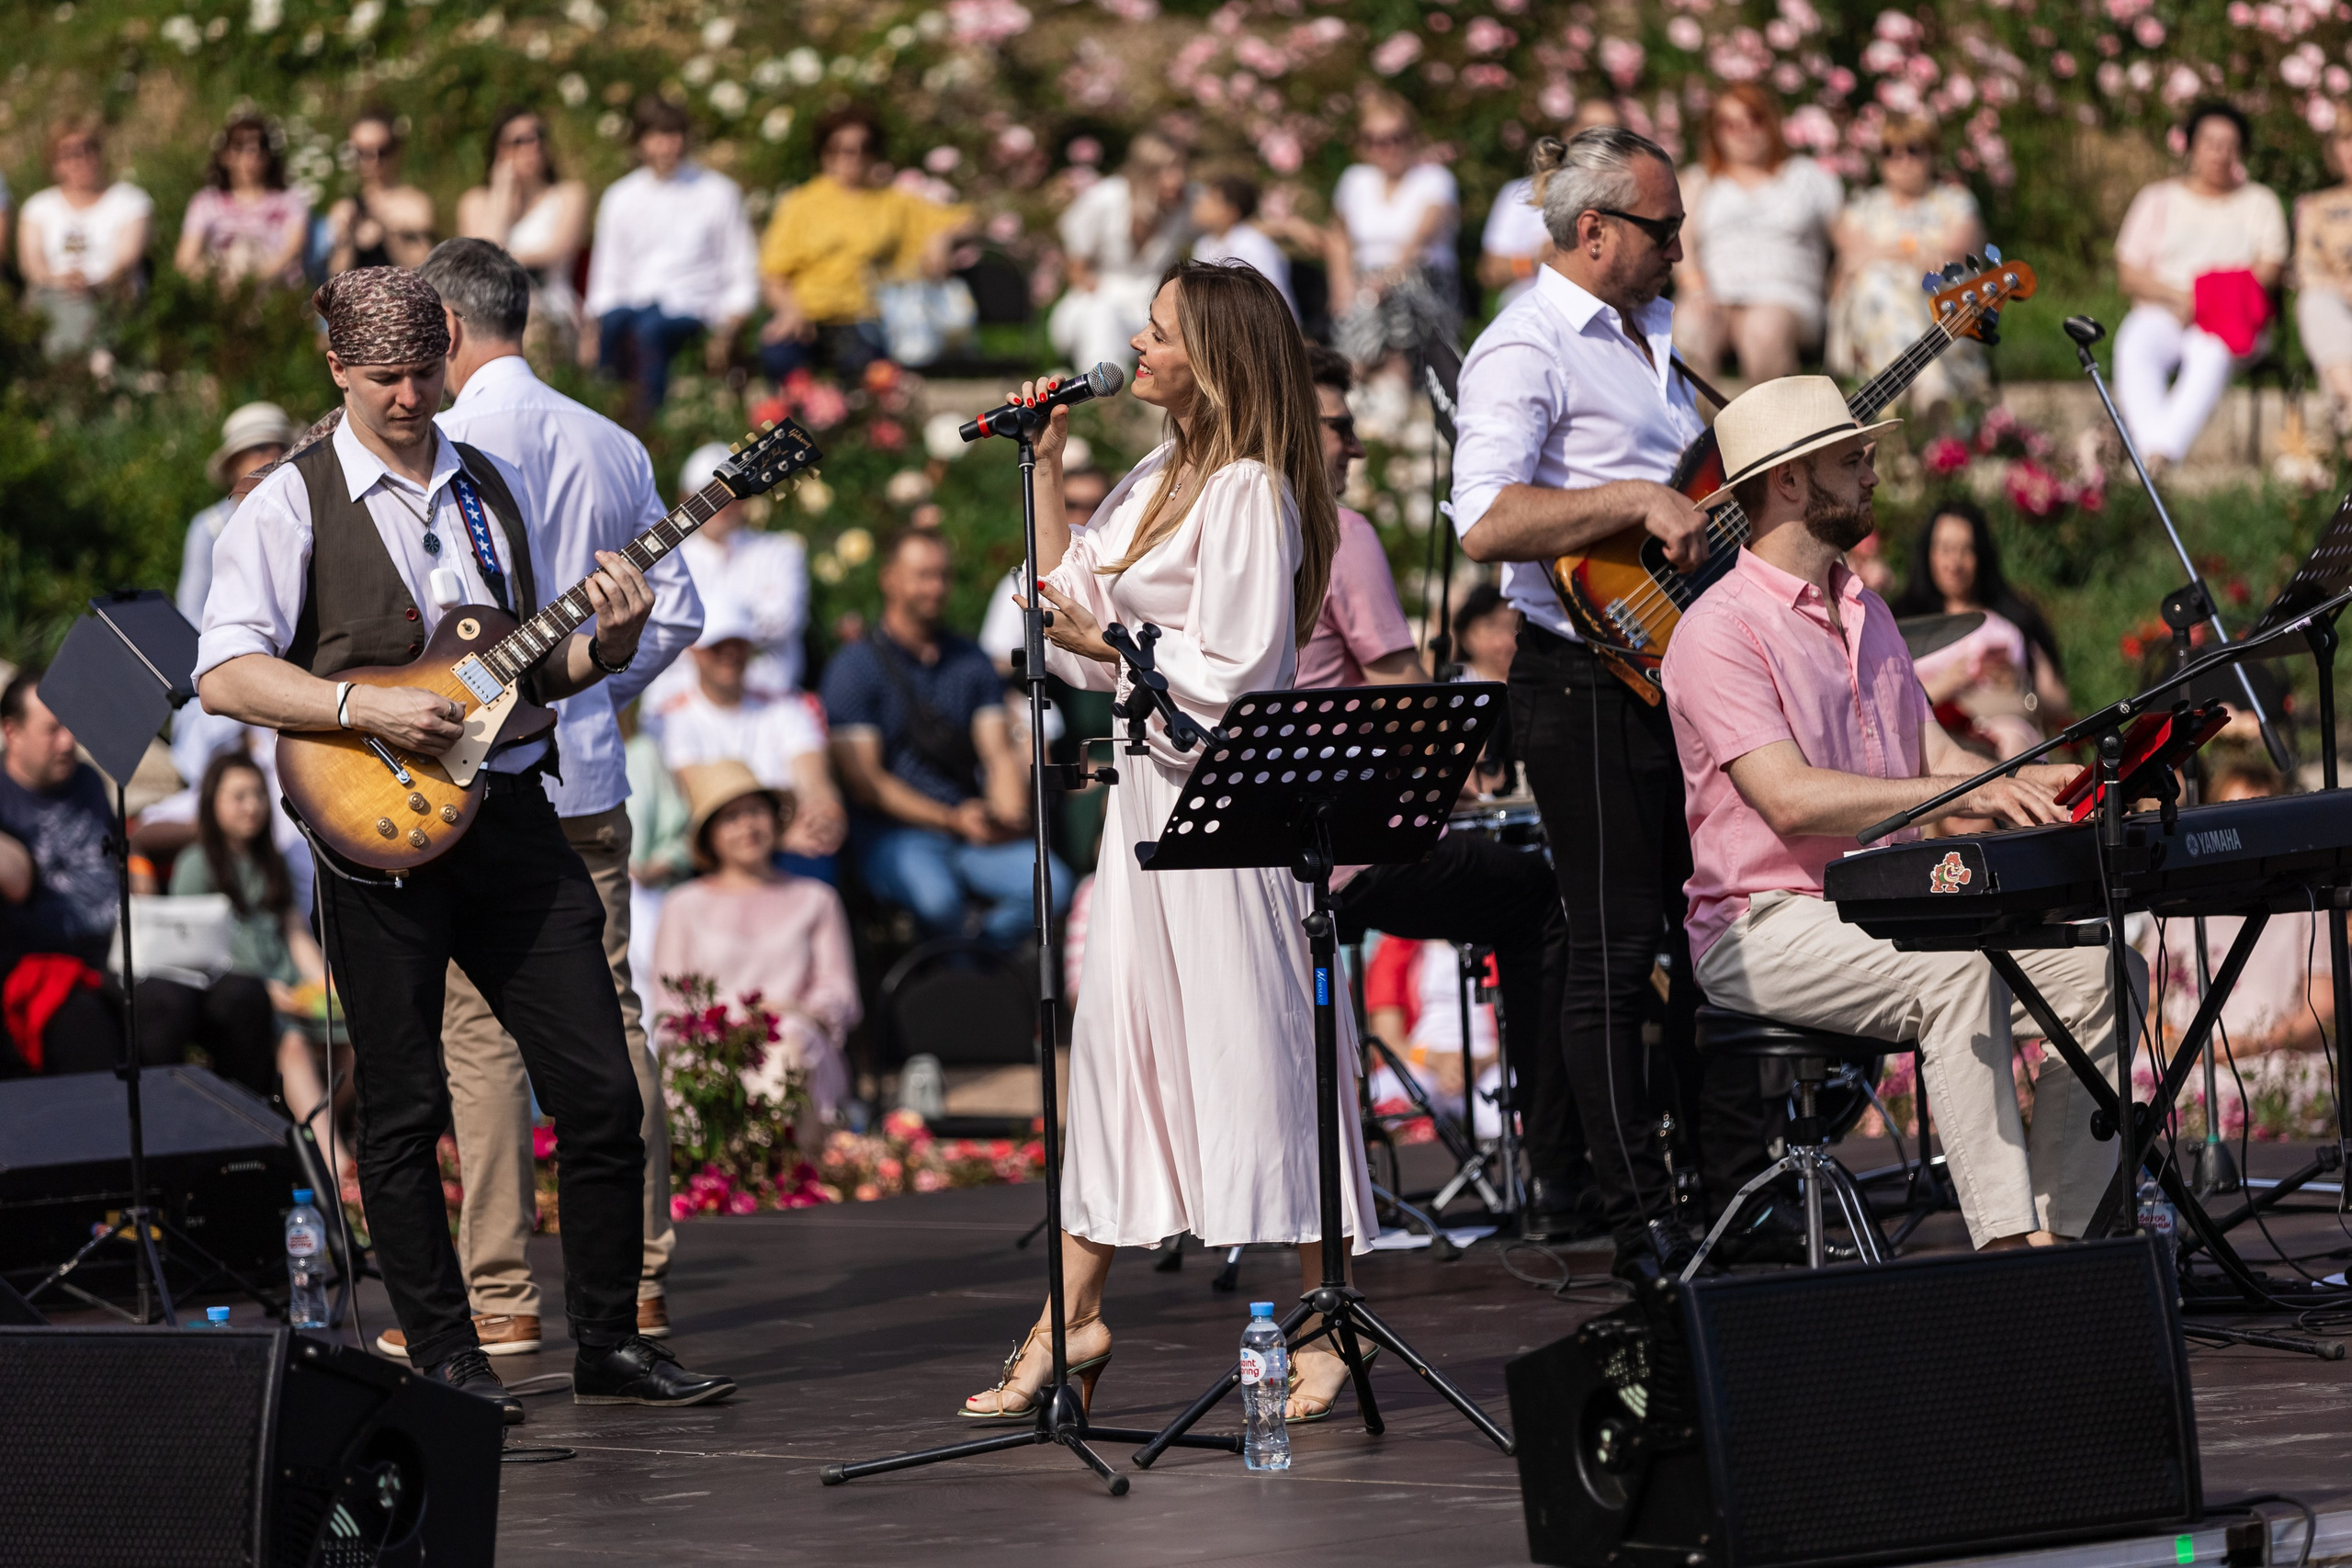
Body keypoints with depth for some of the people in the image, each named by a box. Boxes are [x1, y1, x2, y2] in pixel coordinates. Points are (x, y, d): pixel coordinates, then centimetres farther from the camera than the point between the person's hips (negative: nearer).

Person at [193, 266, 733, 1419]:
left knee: (601, 1088, 1)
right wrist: (365, 709, -20)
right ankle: (445, 1362, 10)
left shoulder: (492, 487, 15)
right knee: (404, 1109, 1)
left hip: (508, 813, 5)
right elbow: (224, 674, -11)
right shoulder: (293, 504, -2)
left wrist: (601, 649, 1)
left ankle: (609, 1346, 11)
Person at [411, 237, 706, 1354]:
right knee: (608, 1020, 9)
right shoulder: (612, 446, 11)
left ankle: (499, 1296, -2)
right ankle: (638, 1280, 11)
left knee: (480, 1031, -3)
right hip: (589, 770, 6)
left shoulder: (447, 443, -10)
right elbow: (675, 611, 13)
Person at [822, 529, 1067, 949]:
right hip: (893, 835, -4)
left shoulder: (971, 660, 16)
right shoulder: (855, 667, 0)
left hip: (975, 835, 4)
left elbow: (1000, 753, 10)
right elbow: (864, 781, -5)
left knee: (1051, 884, -25)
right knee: (936, 897, -37)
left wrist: (1009, 815, -12)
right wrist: (952, 820, -15)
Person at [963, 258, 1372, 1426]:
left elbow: (1230, 674, -18)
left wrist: (1106, 644, -15)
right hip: (1148, 787, 9)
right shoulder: (1160, 479, 14)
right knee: (1113, 1032, 9)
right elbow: (1070, 595, 15)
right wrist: (1043, 467, 13)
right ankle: (1074, 1316, 13)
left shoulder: (1249, 494, -14)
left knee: (1256, 1047, -5)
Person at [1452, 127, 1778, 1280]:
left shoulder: (1651, 336, 17)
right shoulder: (1527, 348, -12)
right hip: (1590, 679, -9)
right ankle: (1641, 1222, 2)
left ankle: (1740, 1186, 20)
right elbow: (1487, 523, -24)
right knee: (1616, 951, -3)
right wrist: (1639, 502, -26)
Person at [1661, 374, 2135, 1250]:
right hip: (1767, 926, -8)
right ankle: (2006, 1246, -36)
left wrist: (2038, 783, -7)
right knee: (1957, 975, -34)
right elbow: (1792, 800, -22)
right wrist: (1965, 794, -27)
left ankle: (2059, 1234, -13)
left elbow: (1935, 760, 14)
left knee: (2099, 970, -11)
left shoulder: (1867, 614, 19)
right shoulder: (1721, 631, -10)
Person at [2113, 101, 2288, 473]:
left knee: (2213, 354, -38)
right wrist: (2177, 296, -11)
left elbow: (2268, 271, 4)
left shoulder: (2260, 202, 18)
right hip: (2161, 314, 1)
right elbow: (2129, 272, 9)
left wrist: (2212, 298, -13)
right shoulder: (2158, 199, 19)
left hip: (2231, 319, -1)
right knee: (2136, 346, -36)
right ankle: (2150, 444, -53)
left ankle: (2162, 452, -53)